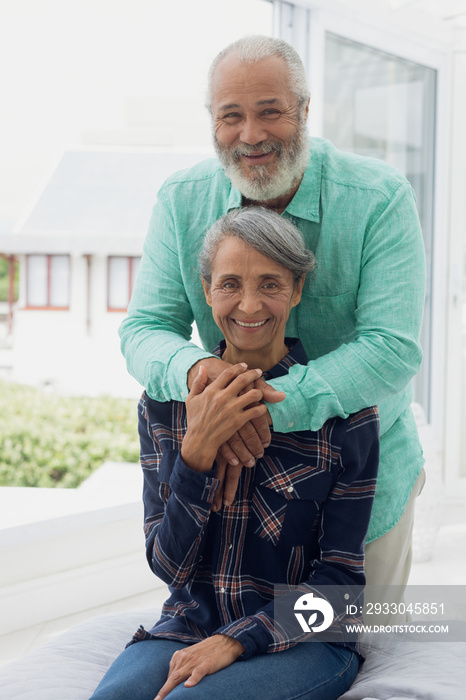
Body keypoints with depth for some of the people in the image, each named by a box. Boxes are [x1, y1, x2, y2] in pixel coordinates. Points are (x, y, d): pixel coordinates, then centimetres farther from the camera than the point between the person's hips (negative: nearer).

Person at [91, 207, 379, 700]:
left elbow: (339, 580, -5)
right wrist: (197, 451, -18)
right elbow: (169, 566, -3)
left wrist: (235, 641, -18)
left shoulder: (344, 410, -6)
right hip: (186, 631, 3)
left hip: (302, 644, -2)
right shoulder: (163, 403, 2)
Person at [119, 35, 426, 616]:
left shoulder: (381, 198, -20)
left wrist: (270, 405, -40)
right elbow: (144, 329, -11)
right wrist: (194, 371, -36)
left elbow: (393, 347, -27)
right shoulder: (182, 202, -9)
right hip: (238, 464, 2)